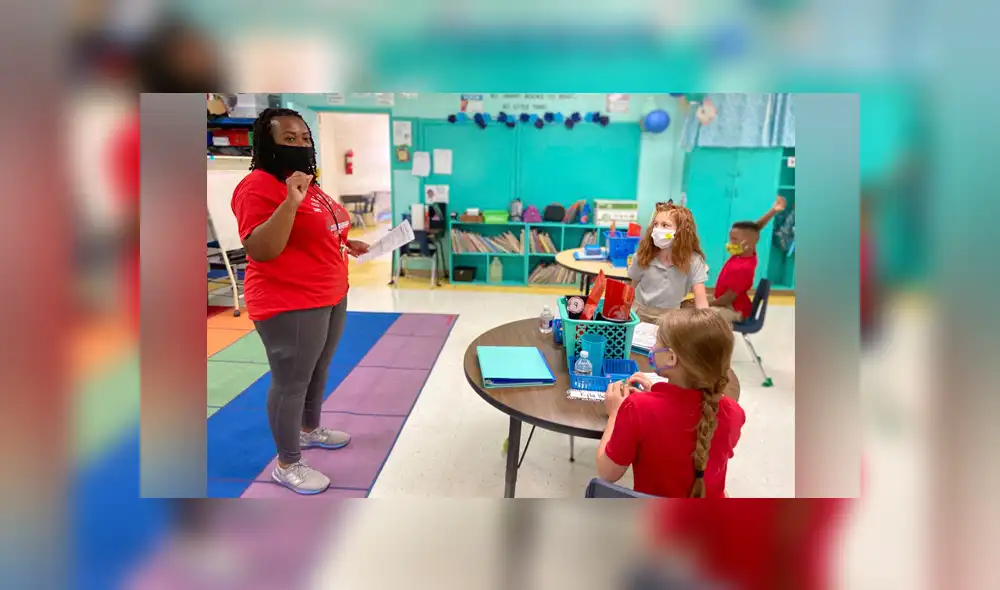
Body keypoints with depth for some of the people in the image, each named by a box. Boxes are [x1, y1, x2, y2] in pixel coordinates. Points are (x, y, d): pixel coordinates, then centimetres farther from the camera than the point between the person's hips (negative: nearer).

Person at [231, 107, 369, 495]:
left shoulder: (309, 183, 11)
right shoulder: (258, 186, -17)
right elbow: (260, 250, -26)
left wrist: (345, 244, 14)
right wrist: (290, 202, -33)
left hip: (331, 297, 9)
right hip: (289, 305, -9)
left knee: (318, 371, 21)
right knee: (290, 382, 2)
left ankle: (309, 430, 42)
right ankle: (287, 464, 16)